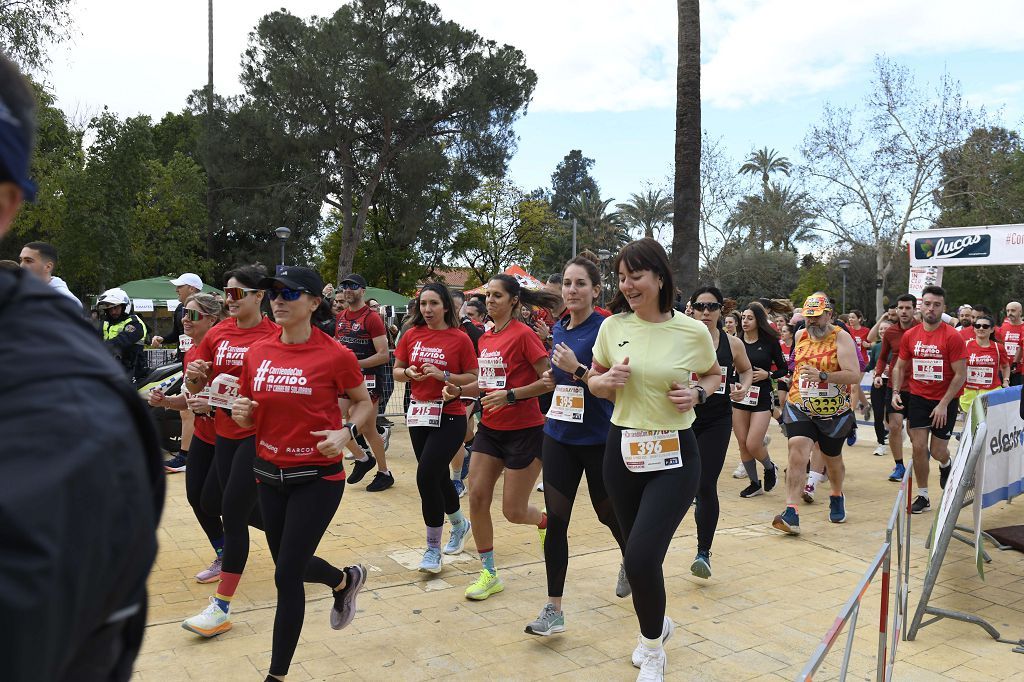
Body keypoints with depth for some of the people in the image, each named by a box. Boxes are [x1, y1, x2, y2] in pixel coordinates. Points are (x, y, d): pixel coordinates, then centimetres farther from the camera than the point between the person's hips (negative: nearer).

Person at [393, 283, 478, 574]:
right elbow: (396, 371, 12)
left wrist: (443, 375, -18)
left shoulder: (460, 338, -7)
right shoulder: (412, 335, 5)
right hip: (418, 413, 5)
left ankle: (433, 548, 3)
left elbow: (473, 378, -6)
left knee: (426, 477, -14)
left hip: (449, 416, -5)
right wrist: (408, 373, -9)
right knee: (439, 477, 16)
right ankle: (459, 524, 44)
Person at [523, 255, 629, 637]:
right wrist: (551, 376, 1)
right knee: (556, 520, 1)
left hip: (599, 439, -5)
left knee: (608, 513, 14)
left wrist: (577, 369, -26)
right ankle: (554, 610, 9)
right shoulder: (558, 330, 7)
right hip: (559, 435, 5)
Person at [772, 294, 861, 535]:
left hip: (833, 412, -2)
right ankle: (791, 513, -23)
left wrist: (822, 375, -31)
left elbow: (854, 375, -21)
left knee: (833, 459, 17)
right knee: (797, 453, -18)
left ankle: (837, 497, 48)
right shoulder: (800, 335, 5)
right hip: (800, 408, 2)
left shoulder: (841, 338, -11)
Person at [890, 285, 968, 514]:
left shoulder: (952, 337, -13)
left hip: (945, 402, -3)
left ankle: (945, 465, 41)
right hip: (918, 398, 3)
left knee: (937, 451, 4)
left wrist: (943, 405, -15)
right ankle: (923, 496, 11)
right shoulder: (910, 335, -1)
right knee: (919, 447, -2)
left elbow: (960, 375, -12)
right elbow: (900, 367, 10)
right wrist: (896, 391, -5)